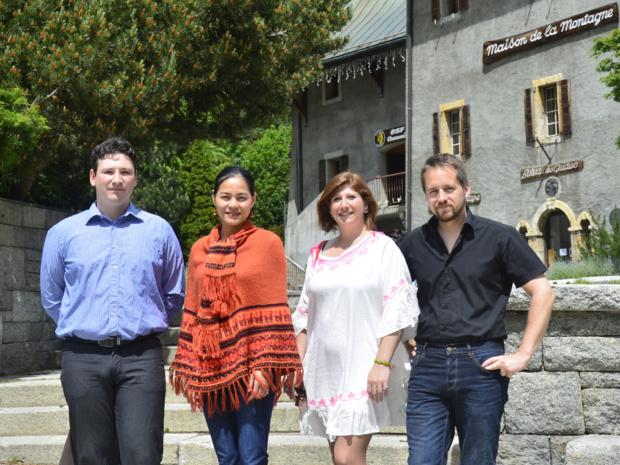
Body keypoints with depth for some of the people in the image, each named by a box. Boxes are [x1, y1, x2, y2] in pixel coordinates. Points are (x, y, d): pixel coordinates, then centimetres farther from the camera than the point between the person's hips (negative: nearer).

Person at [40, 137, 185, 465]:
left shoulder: (159, 231, 9)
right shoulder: (63, 233, 9)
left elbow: (175, 294, 16)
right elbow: (51, 298, 16)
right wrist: (81, 326, 13)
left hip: (141, 358, -1)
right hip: (84, 359, 1)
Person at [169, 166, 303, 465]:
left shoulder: (268, 243, 0)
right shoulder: (200, 249, 13)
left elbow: (275, 312, -4)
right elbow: (192, 311, 16)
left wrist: (264, 365, -11)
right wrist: (186, 366, 10)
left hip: (250, 370, -4)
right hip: (210, 369, 4)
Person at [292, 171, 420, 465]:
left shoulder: (382, 247, 0)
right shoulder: (319, 254, 15)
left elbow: (397, 309, -8)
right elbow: (304, 314, 18)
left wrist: (382, 363, -16)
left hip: (365, 372, -5)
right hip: (324, 371, 5)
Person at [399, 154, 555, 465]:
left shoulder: (499, 238, 2)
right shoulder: (413, 244, 10)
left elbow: (543, 293, 0)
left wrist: (523, 354, -7)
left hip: (481, 364, -2)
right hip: (427, 365, 2)